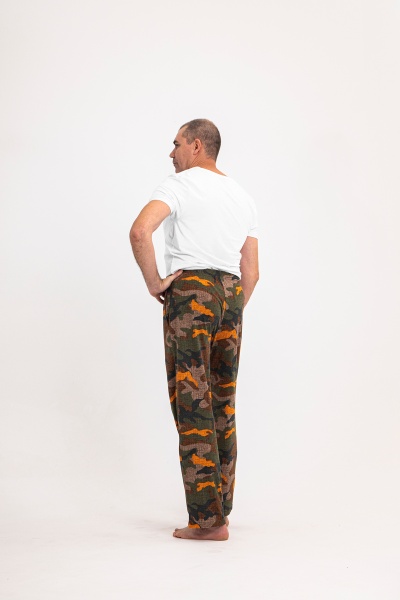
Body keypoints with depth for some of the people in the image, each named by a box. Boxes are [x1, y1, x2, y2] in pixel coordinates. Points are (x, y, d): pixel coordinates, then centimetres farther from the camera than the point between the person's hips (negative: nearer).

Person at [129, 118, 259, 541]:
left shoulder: (180, 184, -1)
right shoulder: (243, 197, 21)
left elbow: (140, 231, -20)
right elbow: (251, 273, 17)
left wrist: (153, 282, -9)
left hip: (190, 290, -7)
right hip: (231, 296, 7)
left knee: (192, 404, -6)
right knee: (223, 408, 10)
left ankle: (208, 520, -6)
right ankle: (220, 511, 17)